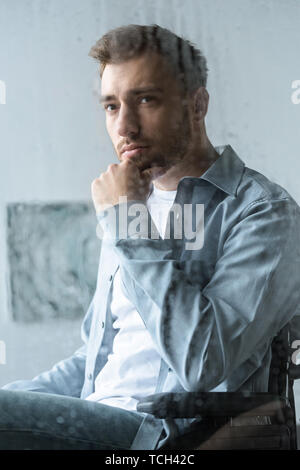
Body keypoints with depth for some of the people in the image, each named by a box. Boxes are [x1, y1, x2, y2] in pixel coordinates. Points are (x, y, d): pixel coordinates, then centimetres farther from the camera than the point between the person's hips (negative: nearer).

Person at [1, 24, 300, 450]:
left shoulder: (265, 211, -6)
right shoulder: (138, 202, 19)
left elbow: (202, 363, -20)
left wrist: (126, 221, -15)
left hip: (169, 432, -7)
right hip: (92, 421, 7)